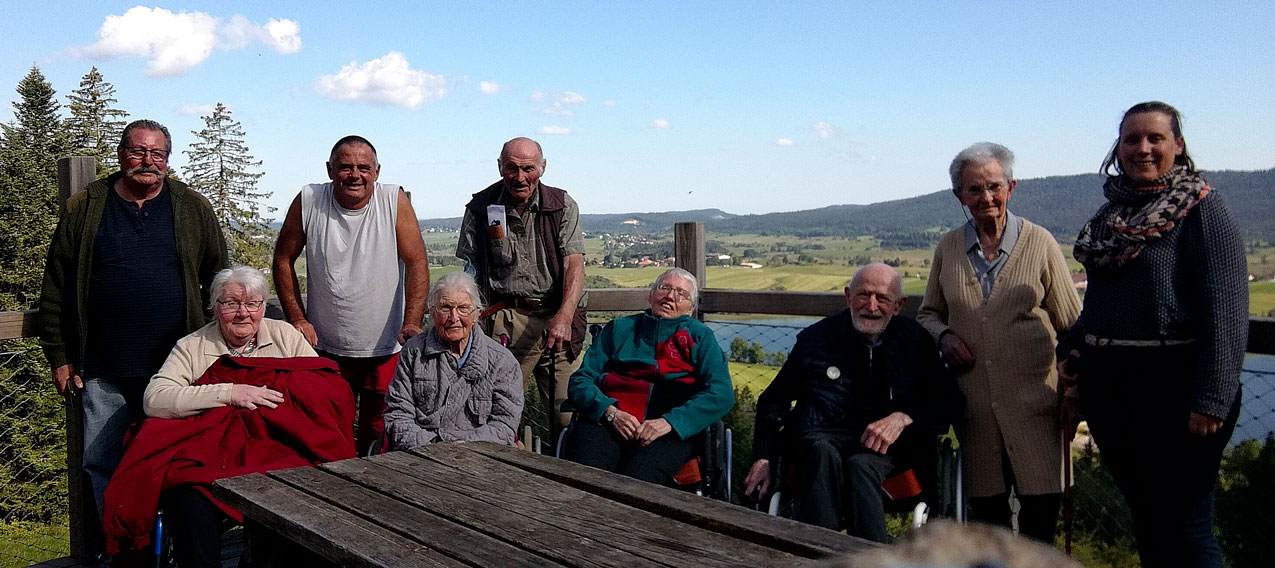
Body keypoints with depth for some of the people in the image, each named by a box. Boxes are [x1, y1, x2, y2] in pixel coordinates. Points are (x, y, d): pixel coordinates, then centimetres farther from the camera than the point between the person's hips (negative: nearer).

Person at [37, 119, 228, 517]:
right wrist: (59, 357, 4)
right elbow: (56, 288, 7)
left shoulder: (194, 209, 6)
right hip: (104, 371, 1)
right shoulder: (84, 209, 6)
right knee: (104, 465, 8)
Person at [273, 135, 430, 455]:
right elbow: (283, 260, 6)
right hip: (326, 349, 2)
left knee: (379, 438, 7)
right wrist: (297, 319, -2)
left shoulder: (395, 201, -7)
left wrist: (412, 323, -19)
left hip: (387, 349, -1)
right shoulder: (308, 202, -4)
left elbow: (417, 263, -9)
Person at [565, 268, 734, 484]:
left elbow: (721, 394, 5)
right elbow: (580, 380, 15)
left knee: (636, 480, -33)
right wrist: (610, 412, -7)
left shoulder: (699, 335, 21)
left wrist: (669, 422, -11)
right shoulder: (620, 328, 25)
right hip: (608, 420, 1)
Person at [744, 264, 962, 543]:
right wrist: (763, 459, 2)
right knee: (822, 453, -36)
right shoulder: (816, 338, 7)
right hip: (825, 435, 1)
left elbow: (950, 402, 1)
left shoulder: (915, 340, 6)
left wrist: (902, 418, -18)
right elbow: (773, 401, 14)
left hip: (894, 447, 0)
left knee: (860, 464, -36)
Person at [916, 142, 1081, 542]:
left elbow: (1071, 324, 2)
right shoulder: (948, 248, 6)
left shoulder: (1039, 243, -2)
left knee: (1042, 502, -3)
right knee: (985, 508, 9)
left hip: (1033, 396, -2)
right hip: (974, 400, 3)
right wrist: (944, 336, -4)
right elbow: (928, 313, 18)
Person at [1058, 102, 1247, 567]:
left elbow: (1227, 311, -14)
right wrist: (1071, 354, 6)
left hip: (1173, 385, -6)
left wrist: (1212, 400, -19)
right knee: (1145, 519, 16)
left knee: (1185, 526, -1)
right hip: (1109, 386, 6)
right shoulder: (1111, 214, 13)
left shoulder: (1202, 208, -6)